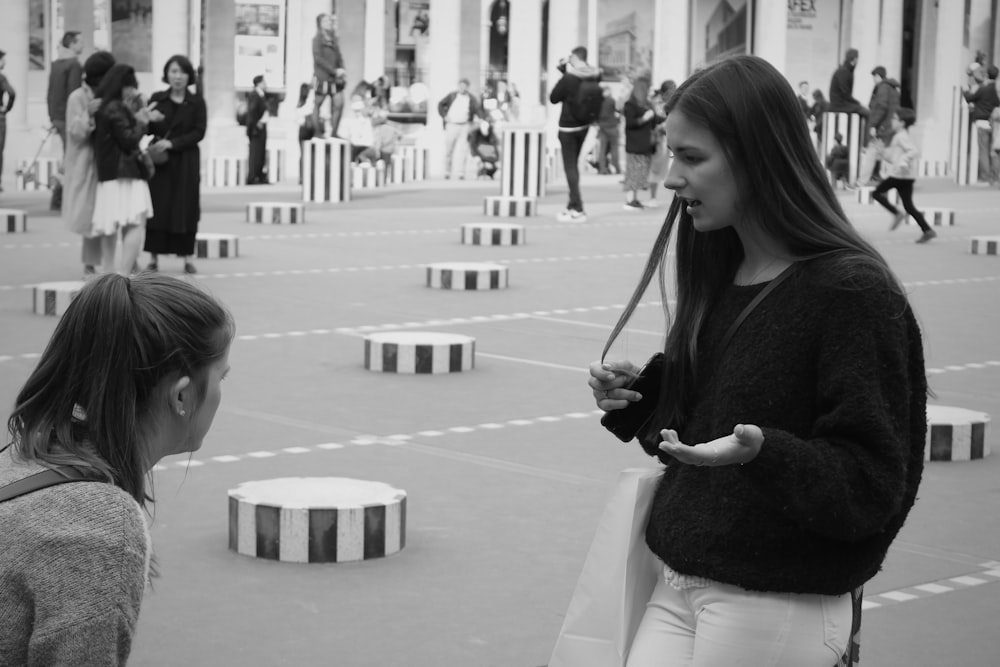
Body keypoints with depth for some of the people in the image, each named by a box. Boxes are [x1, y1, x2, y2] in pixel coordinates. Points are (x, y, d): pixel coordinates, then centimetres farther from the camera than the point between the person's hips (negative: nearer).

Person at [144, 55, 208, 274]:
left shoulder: (197, 102, 1)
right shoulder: (157, 98, 5)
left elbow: (199, 132, -6)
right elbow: (147, 128, 3)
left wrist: (171, 143, -16)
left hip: (185, 162, 0)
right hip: (159, 160, 1)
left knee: (185, 207, 2)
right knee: (157, 207, -1)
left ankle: (186, 257, 9)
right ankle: (153, 258, 5)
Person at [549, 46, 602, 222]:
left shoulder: (569, 78, -20)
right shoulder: (595, 77, -4)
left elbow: (553, 98, -8)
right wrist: (567, 68, 10)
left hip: (568, 127, -6)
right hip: (585, 126, 6)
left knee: (570, 166, -3)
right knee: (574, 164, 19)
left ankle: (577, 209, -9)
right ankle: (572, 205, 25)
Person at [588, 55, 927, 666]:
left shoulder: (853, 291, -14)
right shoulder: (720, 278, 9)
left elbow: (870, 489, -15)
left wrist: (760, 451, -30)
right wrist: (638, 398, 3)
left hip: (778, 609, -6)